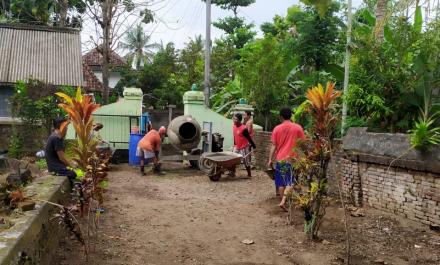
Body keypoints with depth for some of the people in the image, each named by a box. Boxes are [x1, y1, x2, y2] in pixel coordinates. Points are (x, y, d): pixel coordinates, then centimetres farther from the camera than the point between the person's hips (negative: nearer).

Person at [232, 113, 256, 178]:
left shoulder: (243, 128, -21)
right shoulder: (233, 126, 1)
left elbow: (249, 137, -15)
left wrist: (253, 145, -9)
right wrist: (234, 144, 20)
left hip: (244, 147, -7)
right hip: (237, 147, 7)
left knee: (246, 161, 4)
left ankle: (249, 174, 18)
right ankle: (233, 172, 14)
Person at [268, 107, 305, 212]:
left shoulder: (277, 128, 0)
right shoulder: (298, 127, -3)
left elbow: (273, 146, -2)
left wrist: (270, 160, 3)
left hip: (280, 159, 2)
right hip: (292, 159, -1)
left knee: (281, 182, 12)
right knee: (290, 182, 4)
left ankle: (283, 201, 18)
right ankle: (283, 201, -11)